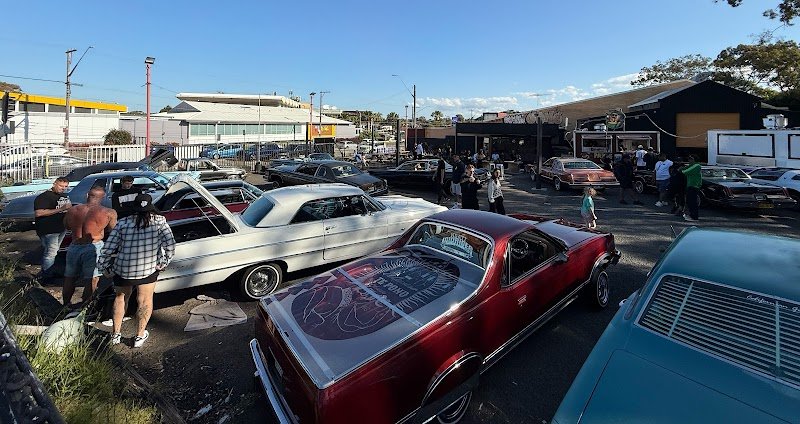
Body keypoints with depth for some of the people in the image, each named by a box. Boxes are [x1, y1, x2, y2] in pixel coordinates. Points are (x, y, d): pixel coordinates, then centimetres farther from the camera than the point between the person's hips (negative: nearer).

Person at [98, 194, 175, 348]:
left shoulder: (123, 223, -3)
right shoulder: (159, 221, -7)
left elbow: (107, 248, -3)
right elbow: (170, 245, -15)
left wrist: (104, 267, 10)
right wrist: (164, 262, -2)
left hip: (122, 270, 2)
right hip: (149, 269, -2)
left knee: (121, 298, 26)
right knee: (145, 301, 16)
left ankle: (116, 334, 34)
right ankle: (140, 336, 22)